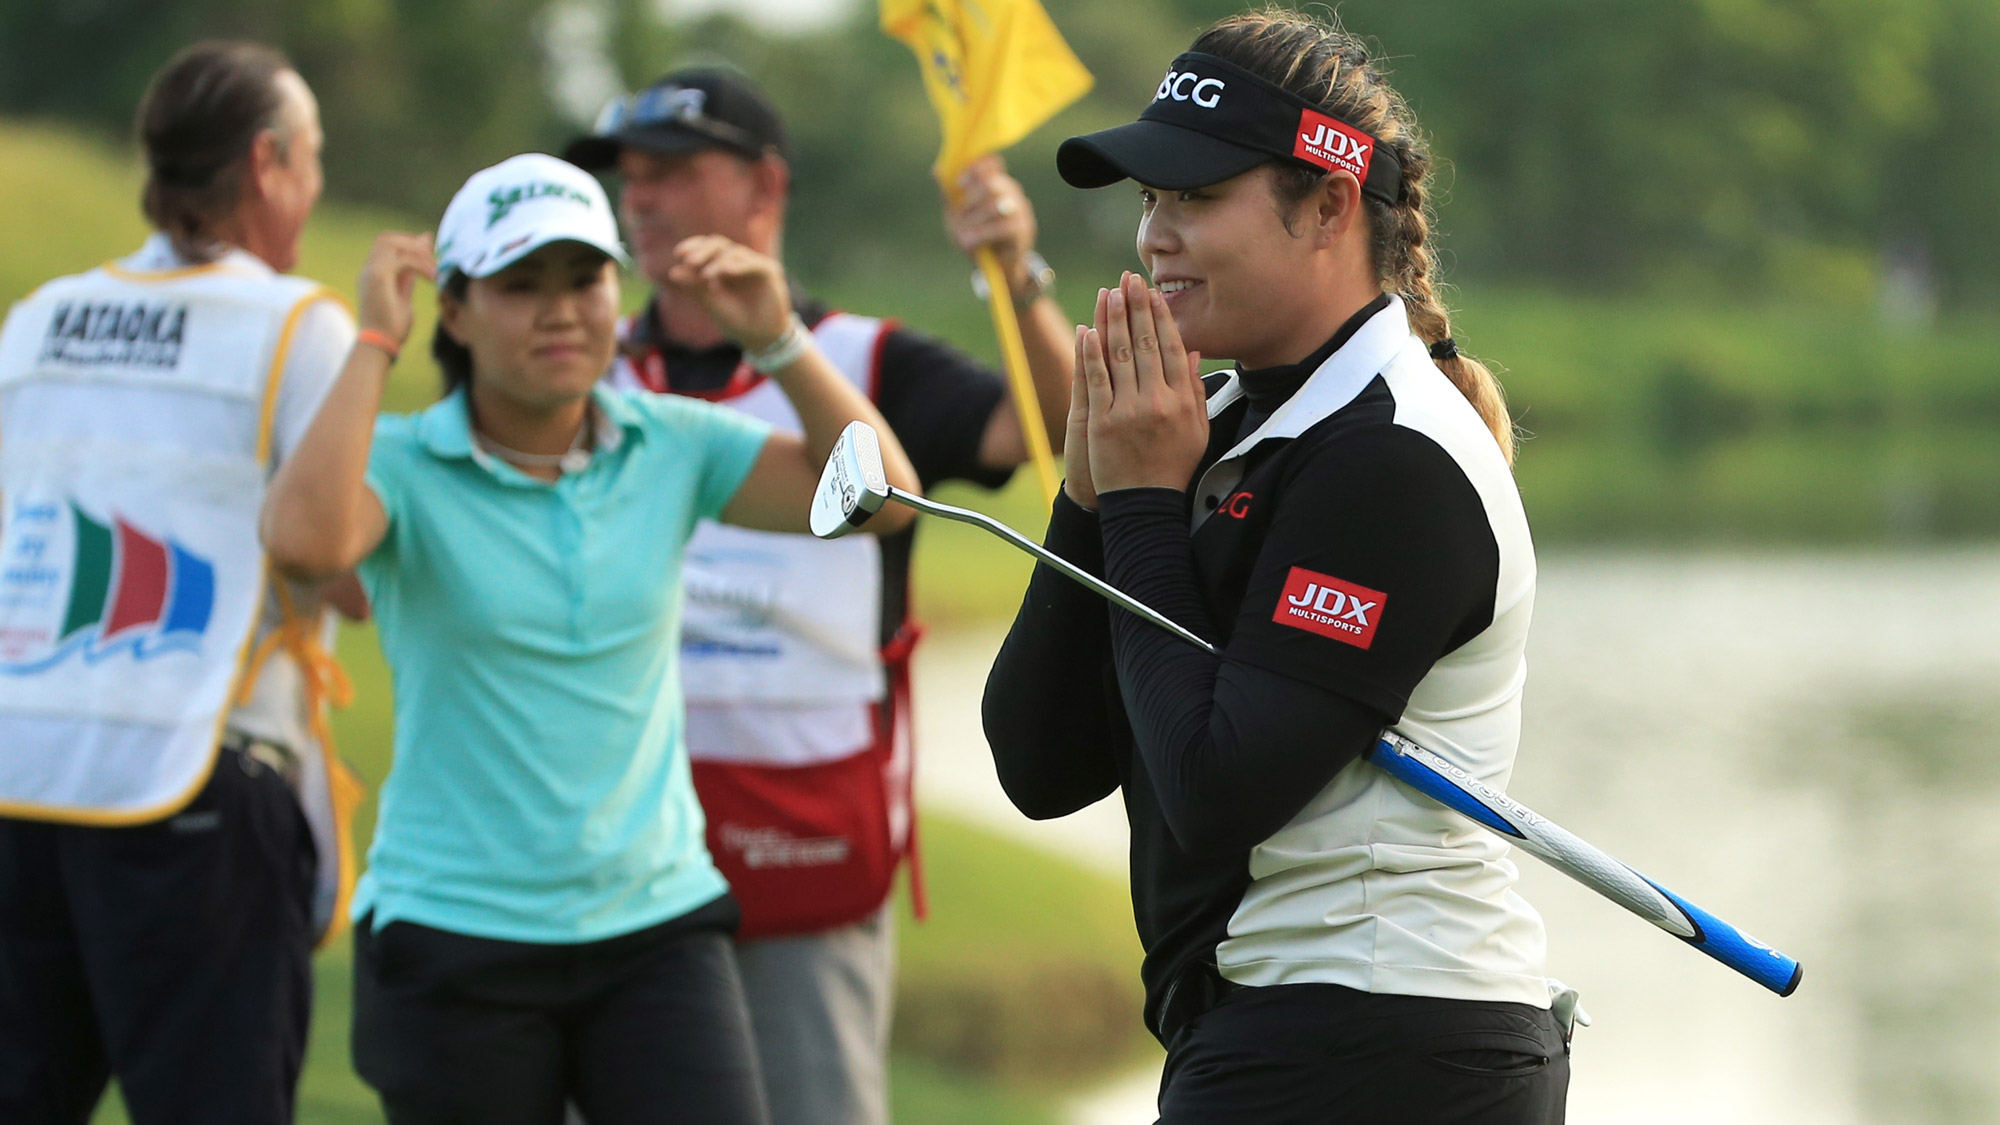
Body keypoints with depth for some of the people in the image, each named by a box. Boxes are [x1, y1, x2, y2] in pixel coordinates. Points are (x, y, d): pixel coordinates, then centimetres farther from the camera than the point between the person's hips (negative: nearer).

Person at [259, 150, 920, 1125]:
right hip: (457, 941, -2)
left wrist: (776, 341, -14)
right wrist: (374, 341, -23)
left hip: (656, 924, 2)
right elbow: (303, 539, -30)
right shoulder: (405, 466, -7)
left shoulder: (670, 448, 3)